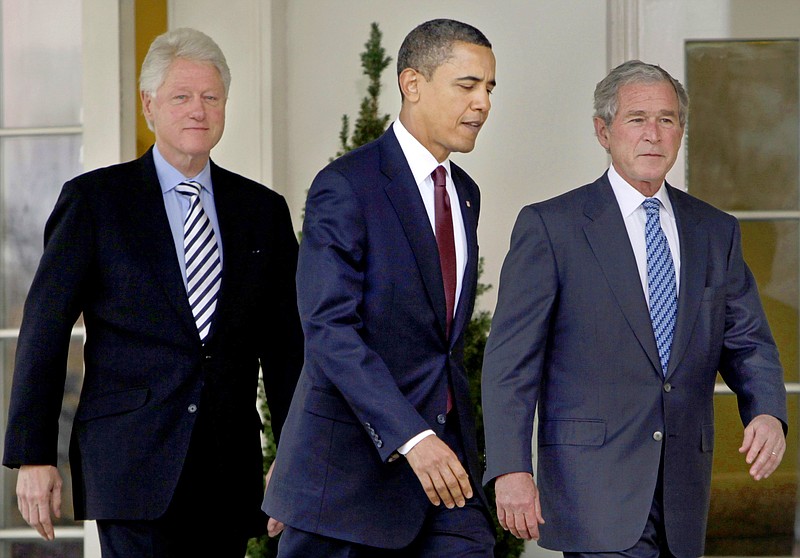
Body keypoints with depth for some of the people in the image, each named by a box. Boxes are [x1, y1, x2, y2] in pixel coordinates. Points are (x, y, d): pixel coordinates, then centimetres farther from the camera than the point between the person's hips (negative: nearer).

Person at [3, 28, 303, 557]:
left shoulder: (264, 211, 13)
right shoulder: (94, 199, 3)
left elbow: (285, 348, 13)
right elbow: (44, 331, 1)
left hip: (231, 470, 4)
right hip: (133, 465, -4)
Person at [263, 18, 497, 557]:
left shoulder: (465, 193, 16)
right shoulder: (346, 186, -11)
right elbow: (330, 330, -19)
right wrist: (410, 437, -27)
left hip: (444, 450, 7)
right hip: (352, 461, -6)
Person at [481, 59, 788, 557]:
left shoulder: (716, 232, 14)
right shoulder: (549, 226, -1)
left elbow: (746, 343, 13)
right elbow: (511, 360, -4)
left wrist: (768, 413, -9)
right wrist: (511, 469, -15)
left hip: (683, 495, 5)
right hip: (594, 476, -5)